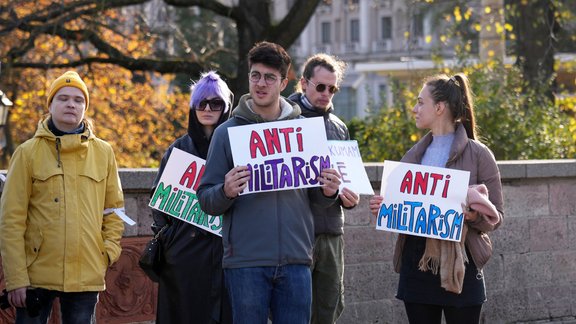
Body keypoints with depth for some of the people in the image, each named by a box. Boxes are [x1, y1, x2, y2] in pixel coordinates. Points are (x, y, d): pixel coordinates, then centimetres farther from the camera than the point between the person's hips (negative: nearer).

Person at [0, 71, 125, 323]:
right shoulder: (28, 152, 0)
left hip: (87, 275, 2)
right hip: (37, 274, -2)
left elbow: (113, 208, 15)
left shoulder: (103, 153, 8)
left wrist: (110, 249, 0)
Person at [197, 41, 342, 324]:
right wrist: (226, 192, -21)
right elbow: (206, 200, 1)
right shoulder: (228, 132, 3)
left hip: (295, 260, 2)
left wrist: (328, 192, -7)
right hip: (245, 261, -2)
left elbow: (316, 197, 15)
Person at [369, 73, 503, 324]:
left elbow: (495, 217, -3)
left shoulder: (477, 154, -3)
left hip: (459, 265, -5)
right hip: (416, 263, 5)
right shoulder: (414, 155, 12)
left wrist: (474, 215, -23)